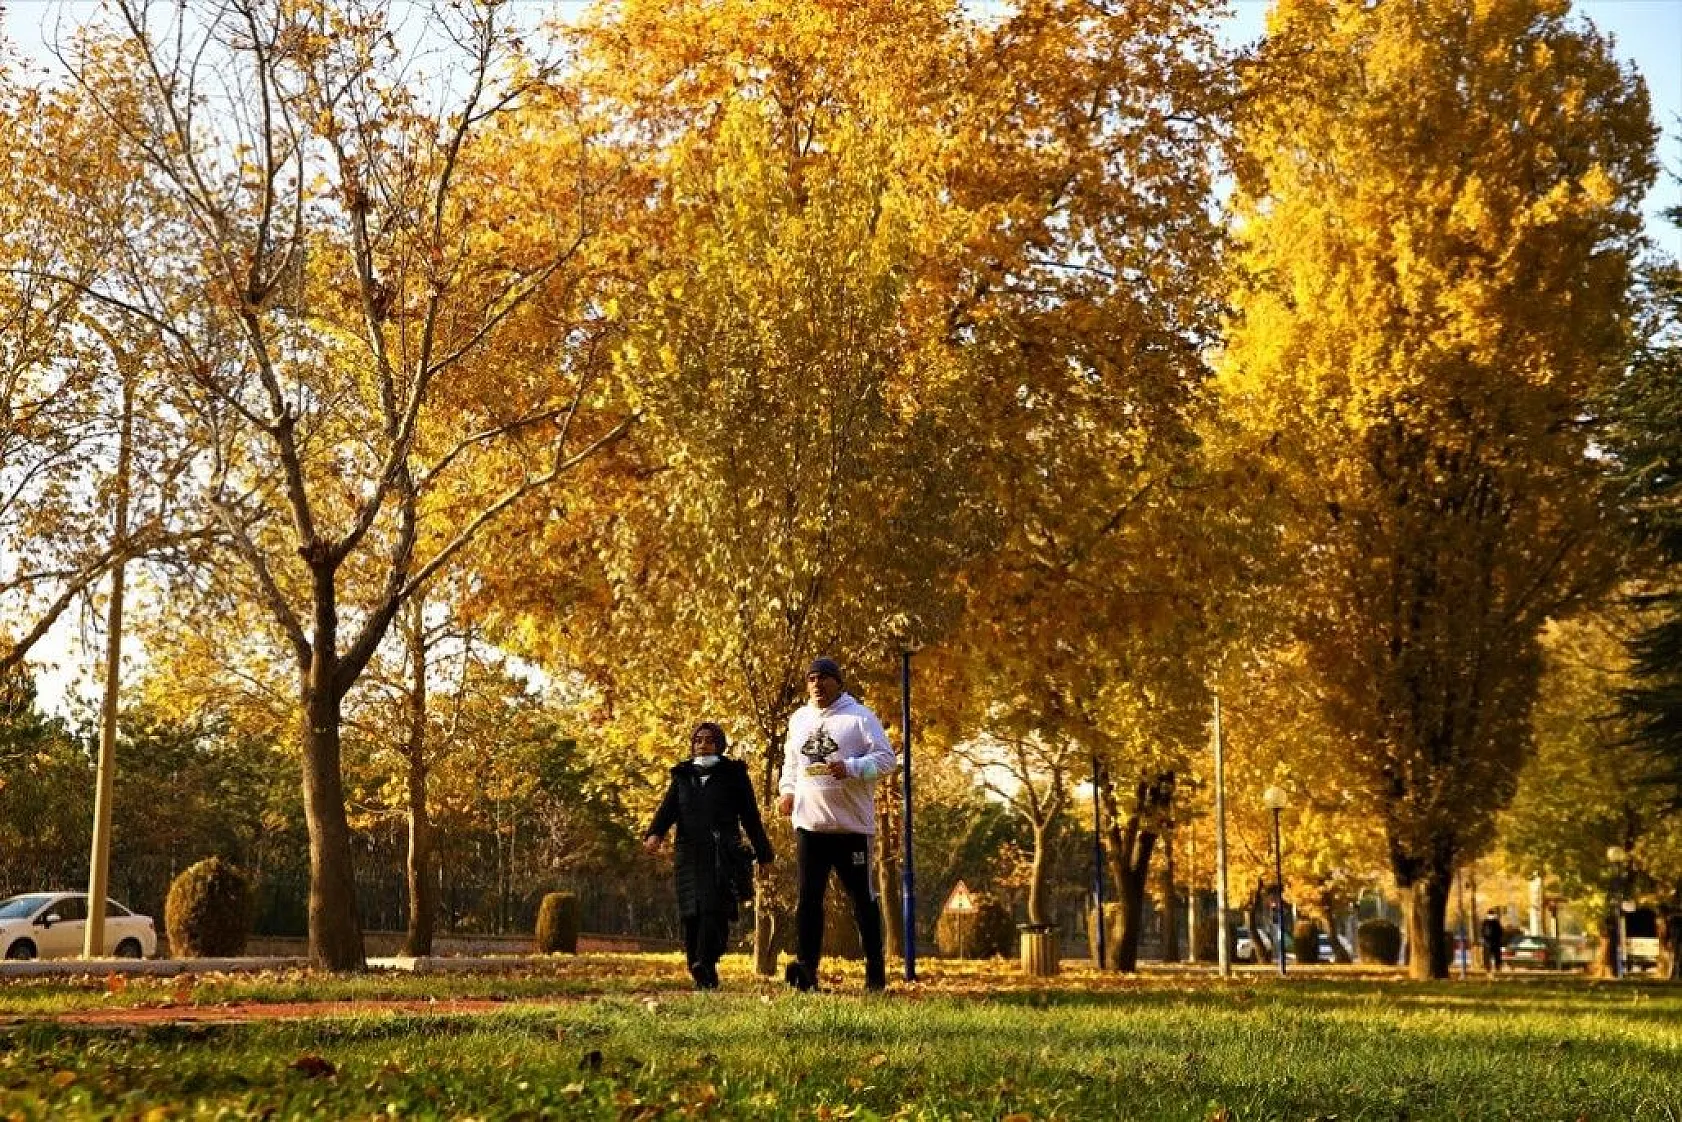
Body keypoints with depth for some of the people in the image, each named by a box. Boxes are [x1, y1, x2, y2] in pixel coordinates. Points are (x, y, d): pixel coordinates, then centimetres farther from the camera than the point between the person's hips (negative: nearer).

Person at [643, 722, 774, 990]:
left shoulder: (734, 774, 10)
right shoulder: (682, 776, 17)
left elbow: (750, 816, 11)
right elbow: (668, 808, 4)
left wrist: (763, 853, 10)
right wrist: (655, 833, -16)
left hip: (724, 854, -3)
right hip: (689, 854, 3)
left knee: (714, 909, -18)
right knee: (691, 914, 0)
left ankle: (705, 965, -24)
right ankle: (703, 976, 7)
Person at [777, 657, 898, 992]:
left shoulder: (859, 717, -5)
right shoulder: (799, 720, 13)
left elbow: (886, 758, -10)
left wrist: (850, 768, -25)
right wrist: (787, 790, 7)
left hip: (851, 824, -4)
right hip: (809, 823, 5)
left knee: (862, 896, 4)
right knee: (808, 897, 0)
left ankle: (875, 969, 12)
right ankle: (806, 967, -2)